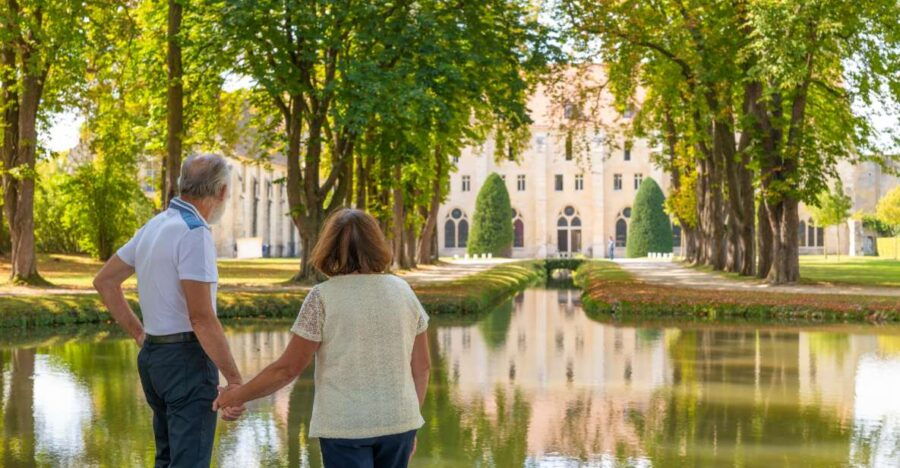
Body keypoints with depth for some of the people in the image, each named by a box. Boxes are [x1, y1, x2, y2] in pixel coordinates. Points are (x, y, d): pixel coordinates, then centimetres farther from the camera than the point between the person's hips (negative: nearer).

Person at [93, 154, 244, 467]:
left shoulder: (153, 227, 11)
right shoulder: (194, 233, -17)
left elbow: (104, 281, 19)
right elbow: (201, 317, -22)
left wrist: (139, 333, 17)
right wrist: (235, 380, -20)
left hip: (152, 355, 9)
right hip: (187, 358, -9)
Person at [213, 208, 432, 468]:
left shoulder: (322, 296, -7)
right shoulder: (402, 290, 4)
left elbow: (288, 368, -7)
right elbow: (422, 365, 7)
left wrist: (240, 395, 7)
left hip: (345, 424, -4)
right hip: (398, 420, 4)